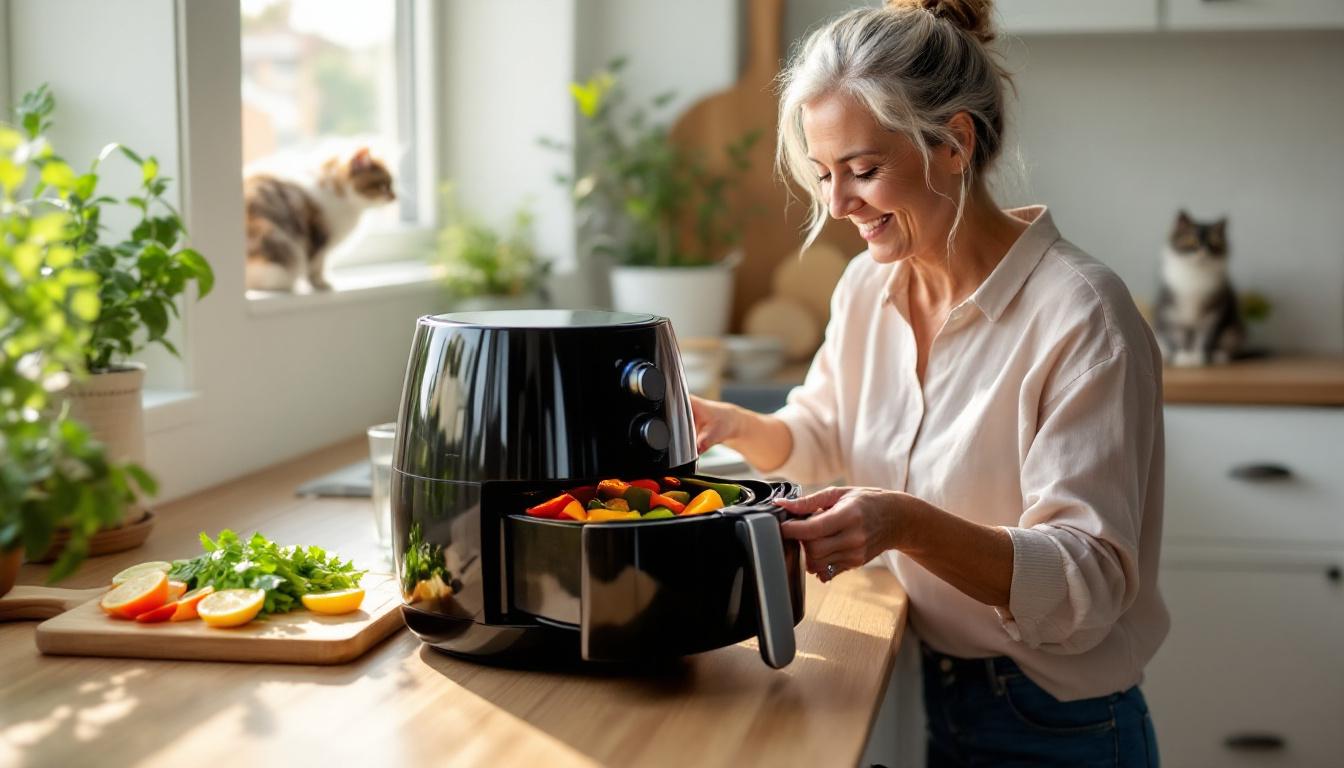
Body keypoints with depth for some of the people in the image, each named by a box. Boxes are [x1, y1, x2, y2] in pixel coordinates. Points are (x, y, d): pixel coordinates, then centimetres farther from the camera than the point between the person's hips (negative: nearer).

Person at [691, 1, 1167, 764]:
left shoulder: (1080, 315, -23)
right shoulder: (868, 287, -1)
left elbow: (1089, 580, -25)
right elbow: (823, 434, 17)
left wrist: (910, 525, -40)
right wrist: (737, 425, -5)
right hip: (917, 699, 6)